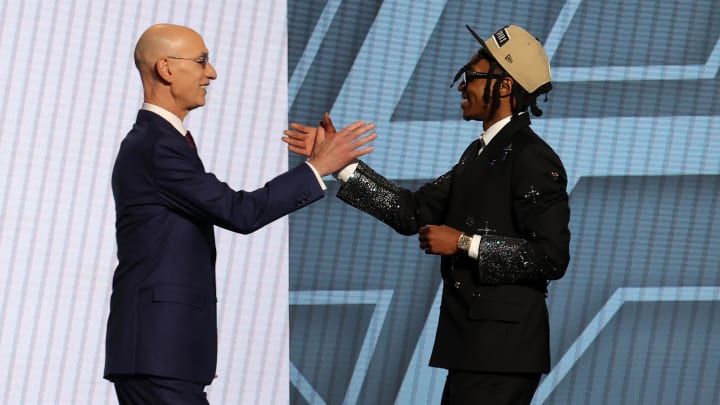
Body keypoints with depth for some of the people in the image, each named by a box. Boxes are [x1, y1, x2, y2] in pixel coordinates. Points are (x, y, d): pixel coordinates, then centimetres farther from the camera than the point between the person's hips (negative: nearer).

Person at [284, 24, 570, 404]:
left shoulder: (533, 158, -13)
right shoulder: (480, 153, 16)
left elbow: (552, 256, -20)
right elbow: (414, 211, 11)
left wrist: (464, 243, -16)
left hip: (501, 352, -9)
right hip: (472, 346, 9)